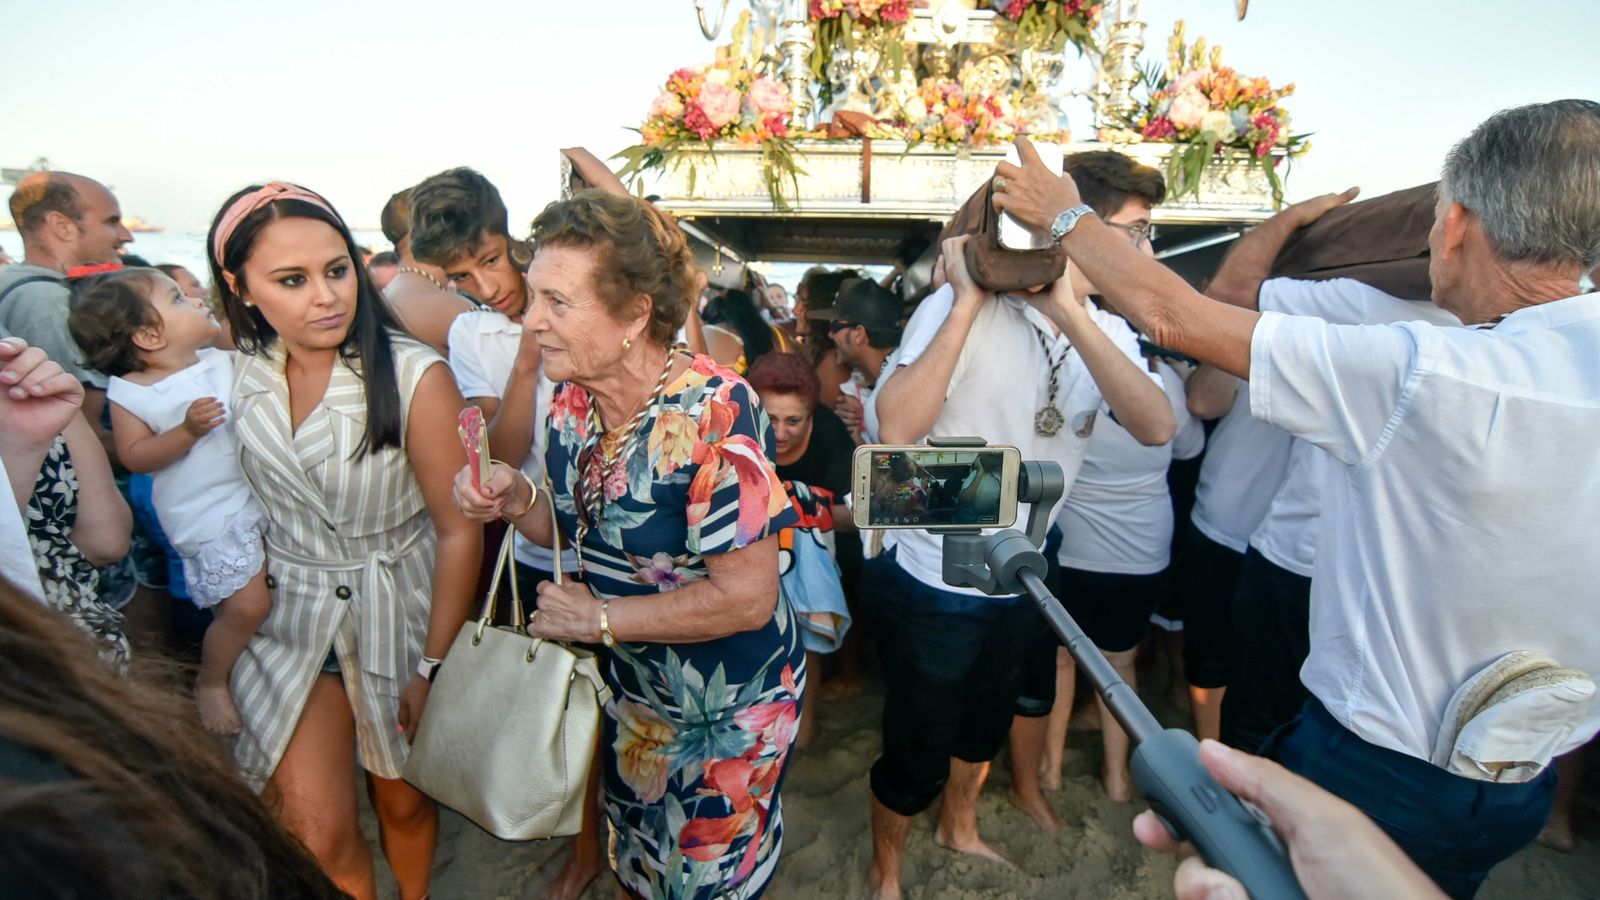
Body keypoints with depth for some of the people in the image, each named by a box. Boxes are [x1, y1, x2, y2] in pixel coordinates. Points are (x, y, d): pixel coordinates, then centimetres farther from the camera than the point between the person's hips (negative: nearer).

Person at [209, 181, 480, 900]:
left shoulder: (413, 376, -19)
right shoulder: (236, 380, -5)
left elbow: (458, 530, -15)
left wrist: (433, 667, -11)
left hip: (401, 616, -2)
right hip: (293, 622, 3)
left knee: (402, 802, 16)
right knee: (317, 835, 4)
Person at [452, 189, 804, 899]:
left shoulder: (710, 413, -31)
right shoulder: (574, 401, -7)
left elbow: (746, 597, -29)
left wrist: (599, 618, -20)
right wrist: (517, 502, -14)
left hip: (730, 705, -6)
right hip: (633, 687, 7)